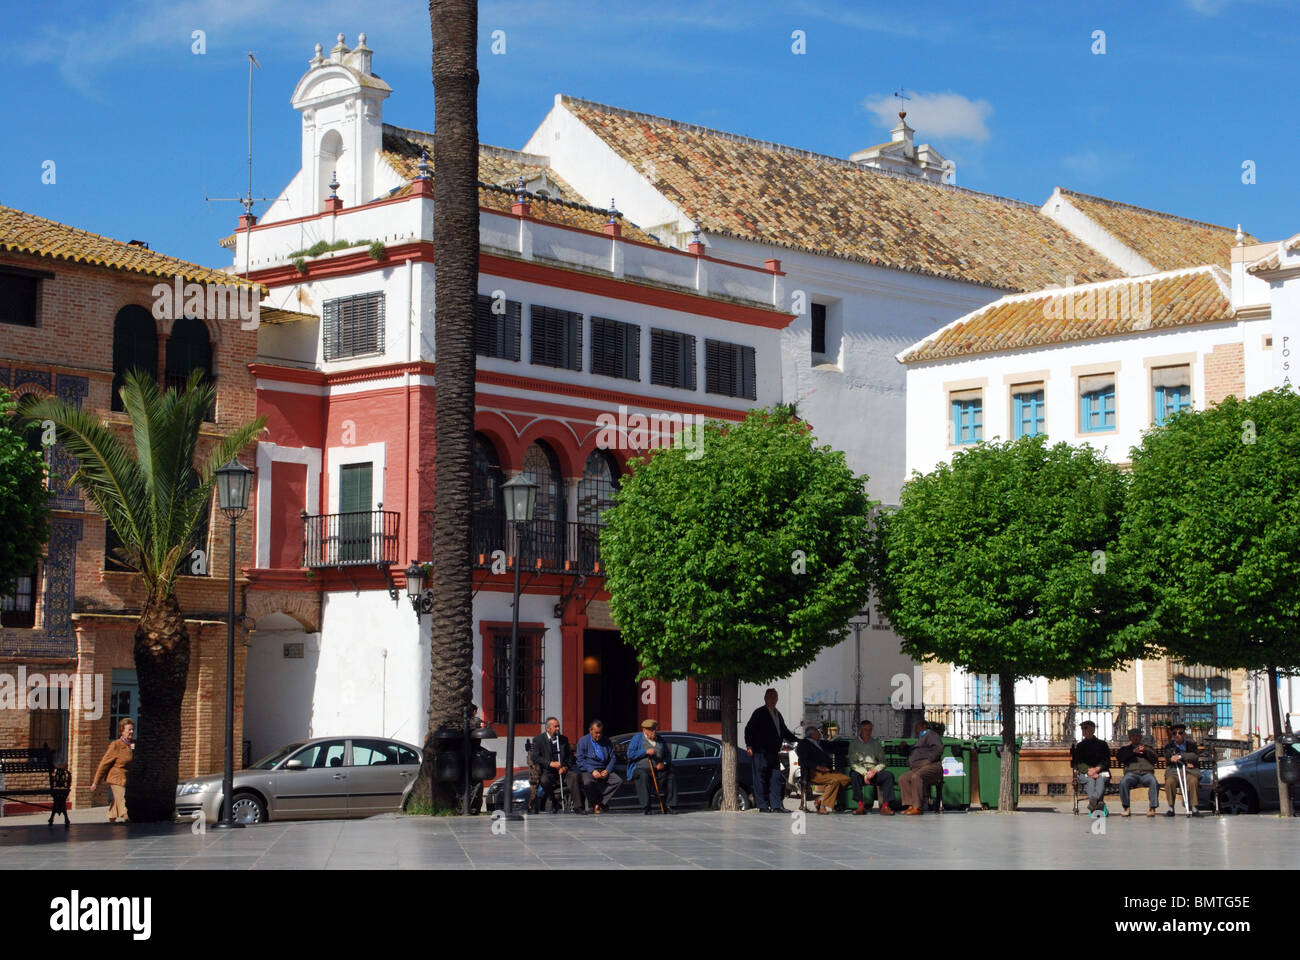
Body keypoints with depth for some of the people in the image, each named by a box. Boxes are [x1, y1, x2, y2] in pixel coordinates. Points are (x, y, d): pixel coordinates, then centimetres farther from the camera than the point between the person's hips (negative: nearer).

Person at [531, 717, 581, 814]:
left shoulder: (563, 739, 15)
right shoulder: (538, 739, 3)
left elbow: (570, 756, 15)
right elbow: (535, 758, -7)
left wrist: (566, 767, -6)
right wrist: (550, 763, -19)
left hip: (562, 770, 2)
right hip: (547, 771, -2)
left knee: (574, 776, -28)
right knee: (544, 780, -35)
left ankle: (577, 807, -31)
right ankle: (554, 804, -12)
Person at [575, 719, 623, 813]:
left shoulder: (607, 742, 16)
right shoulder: (583, 741, 4)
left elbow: (612, 758, 14)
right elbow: (580, 760, -4)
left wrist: (607, 770, -7)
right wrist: (592, 771, -18)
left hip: (603, 770, 4)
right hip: (588, 770, -4)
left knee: (619, 781, -24)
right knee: (587, 782, -38)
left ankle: (601, 802, -19)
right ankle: (595, 804, -12)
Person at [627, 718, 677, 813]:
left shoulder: (660, 740, 19)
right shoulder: (637, 738, 5)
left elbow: (668, 755, 22)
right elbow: (630, 754, -6)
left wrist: (663, 763, 0)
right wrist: (646, 752, -14)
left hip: (658, 770, 5)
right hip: (641, 769, -5)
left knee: (671, 777, -19)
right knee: (643, 777, -37)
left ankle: (668, 805, -15)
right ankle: (646, 808, -37)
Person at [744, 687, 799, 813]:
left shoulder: (778, 714, 20)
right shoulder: (759, 713, -1)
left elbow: (784, 731, 30)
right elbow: (749, 730, -5)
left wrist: (798, 740, 22)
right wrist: (749, 746, -14)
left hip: (774, 752, 6)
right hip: (761, 752, -6)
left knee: (776, 778, 2)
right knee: (761, 779, -3)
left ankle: (777, 805, 2)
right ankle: (763, 806, 0)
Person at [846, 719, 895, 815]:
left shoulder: (876, 743, 17)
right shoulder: (854, 744, 10)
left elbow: (882, 763, 10)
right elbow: (852, 764, -1)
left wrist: (874, 771, -11)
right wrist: (865, 773, -17)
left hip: (875, 772, 2)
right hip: (860, 771, -2)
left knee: (889, 775, -27)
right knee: (854, 775, -36)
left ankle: (885, 806, -33)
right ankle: (860, 805, -35)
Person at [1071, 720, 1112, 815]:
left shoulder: (1102, 744, 24)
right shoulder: (1079, 746, 24)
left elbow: (1107, 762, 12)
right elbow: (1078, 763, 8)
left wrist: (1098, 768, -10)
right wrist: (1088, 770, -13)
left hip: (1101, 771, 0)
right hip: (1084, 773, 0)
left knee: (1101, 778, -37)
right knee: (1090, 780, -36)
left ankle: (1093, 801, -68)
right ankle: (1099, 802, -66)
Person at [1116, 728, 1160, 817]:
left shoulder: (1148, 748, 30)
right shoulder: (1125, 749, 28)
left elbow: (1154, 759, 12)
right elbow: (1119, 758, 7)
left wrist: (1146, 750, -5)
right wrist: (1133, 751, -4)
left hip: (1147, 773, 0)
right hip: (1131, 773, 0)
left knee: (1154, 782, -34)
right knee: (1123, 783, -34)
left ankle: (1152, 808, -34)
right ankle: (1126, 808, -30)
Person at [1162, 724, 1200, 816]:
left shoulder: (1191, 745, 15)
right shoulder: (1169, 746, 17)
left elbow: (1194, 756, -5)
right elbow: (1168, 758, 0)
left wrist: (1180, 756, -20)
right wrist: (1185, 762, -8)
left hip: (1188, 771, 0)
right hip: (1173, 771, 0)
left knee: (1193, 781, -35)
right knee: (1169, 782, -34)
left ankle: (1194, 808, -32)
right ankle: (1171, 808, -24)